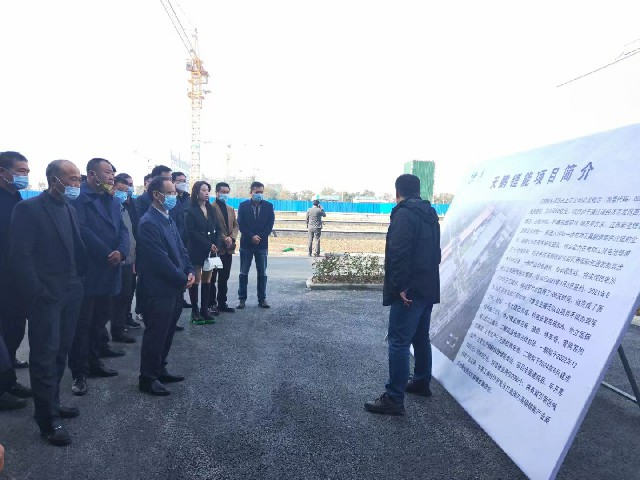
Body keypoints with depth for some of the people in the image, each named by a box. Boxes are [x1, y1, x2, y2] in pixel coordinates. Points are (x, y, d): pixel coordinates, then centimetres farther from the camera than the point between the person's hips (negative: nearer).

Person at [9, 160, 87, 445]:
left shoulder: (70, 209, 12)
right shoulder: (29, 208, -10)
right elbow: (20, 255, -13)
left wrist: (78, 283, 5)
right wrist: (36, 293, -15)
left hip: (70, 294, 7)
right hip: (46, 295, -7)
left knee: (60, 353, 15)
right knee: (45, 355, 2)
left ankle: (51, 404, 31)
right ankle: (48, 419, 13)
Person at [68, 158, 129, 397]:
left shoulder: (113, 201, 15)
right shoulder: (79, 197, -8)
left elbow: (122, 229, 7)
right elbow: (82, 230, -18)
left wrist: (121, 252, -12)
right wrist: (107, 255, -16)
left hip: (109, 271, 7)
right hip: (87, 269, -7)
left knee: (100, 319, 15)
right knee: (82, 322, 0)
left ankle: (94, 362, 29)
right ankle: (79, 373, 8)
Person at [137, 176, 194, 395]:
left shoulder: (169, 219, 12)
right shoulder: (148, 223, -18)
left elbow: (181, 248, 15)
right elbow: (161, 260, -22)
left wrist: (190, 272, 1)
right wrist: (183, 279, -15)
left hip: (175, 289, 9)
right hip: (159, 291, -9)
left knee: (166, 334, 19)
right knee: (155, 335, 4)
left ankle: (160, 370, 34)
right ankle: (147, 378, 18)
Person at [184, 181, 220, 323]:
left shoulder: (211, 209, 12)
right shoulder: (190, 211, -4)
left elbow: (217, 229, 11)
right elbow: (191, 232, -11)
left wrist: (215, 245, -5)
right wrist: (208, 245, -15)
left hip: (210, 250, 5)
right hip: (196, 250, -5)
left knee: (207, 280, 6)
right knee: (196, 280, -1)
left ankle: (204, 310, 13)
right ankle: (195, 312, 7)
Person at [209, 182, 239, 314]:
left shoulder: (231, 209, 18)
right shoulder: (211, 208, -7)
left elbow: (235, 225, 13)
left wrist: (232, 237, -5)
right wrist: (224, 239, -15)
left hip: (228, 249, 7)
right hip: (216, 248, -7)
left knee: (224, 278, 12)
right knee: (212, 279, 2)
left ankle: (222, 303, 21)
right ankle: (211, 304, 9)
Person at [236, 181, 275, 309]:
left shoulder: (268, 206, 4)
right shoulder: (243, 205, 2)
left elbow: (270, 225, -1)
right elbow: (240, 224, -4)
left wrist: (260, 237, -11)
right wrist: (251, 237, -14)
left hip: (262, 244, 1)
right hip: (246, 244, -1)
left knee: (262, 274, 4)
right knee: (243, 273, 4)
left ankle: (262, 299, 12)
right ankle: (242, 299, 11)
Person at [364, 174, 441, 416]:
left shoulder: (404, 214, -14)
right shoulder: (430, 215, 15)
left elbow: (399, 253, -24)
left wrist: (400, 286, -22)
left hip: (409, 290, -9)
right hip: (428, 288, 9)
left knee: (399, 342, -5)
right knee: (421, 338, 21)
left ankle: (394, 399, -1)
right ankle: (421, 382, 35)